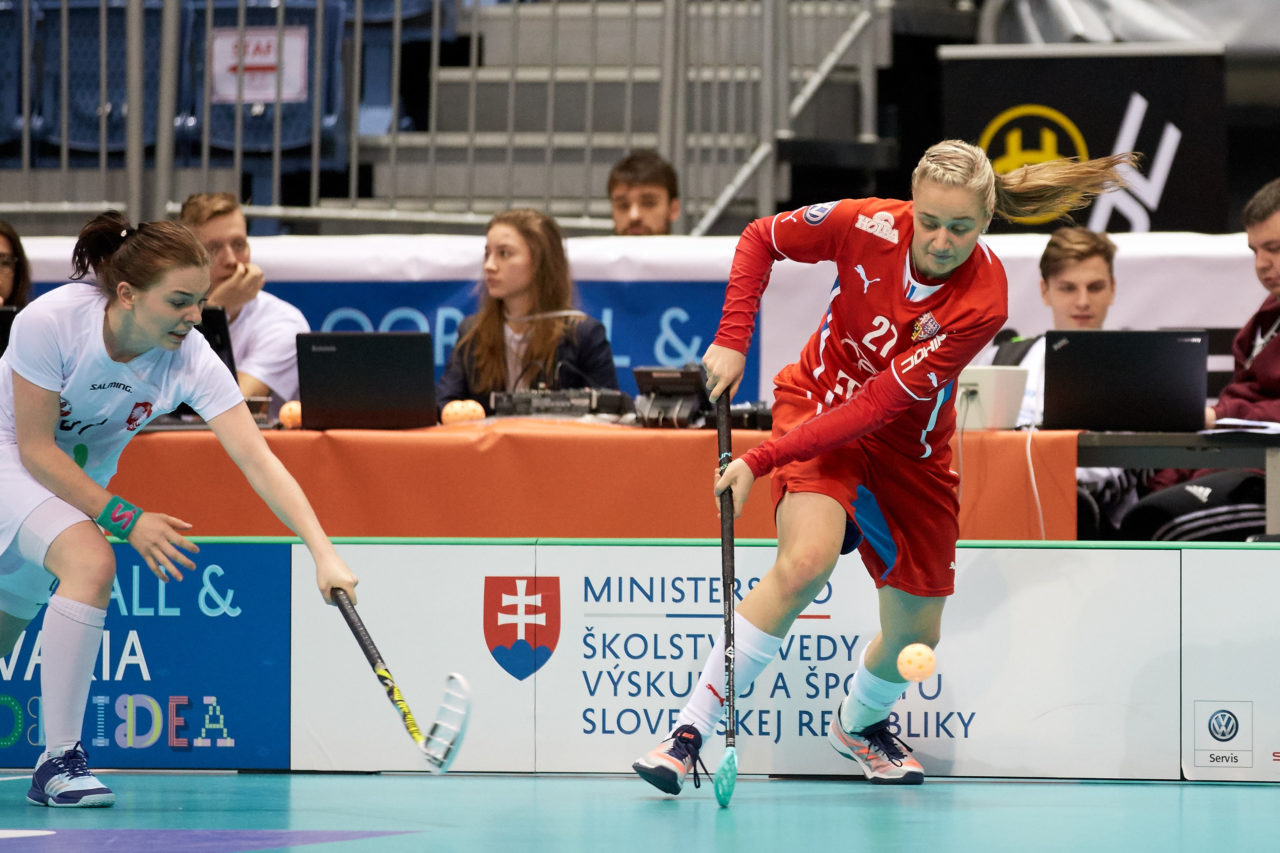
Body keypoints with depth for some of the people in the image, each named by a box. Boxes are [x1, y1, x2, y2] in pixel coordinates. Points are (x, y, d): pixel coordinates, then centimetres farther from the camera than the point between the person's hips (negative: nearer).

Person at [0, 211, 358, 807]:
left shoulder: (191, 361, -23)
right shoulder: (49, 322, -32)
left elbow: (260, 462, -26)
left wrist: (324, 555, -37)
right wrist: (125, 519, -27)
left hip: (81, 480, 5)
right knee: (91, 561, -29)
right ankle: (58, 763, -25)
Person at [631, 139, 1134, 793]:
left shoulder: (983, 303, -28)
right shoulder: (866, 225, -25)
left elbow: (878, 408, -31)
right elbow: (760, 239, -4)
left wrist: (762, 460, -36)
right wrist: (732, 340, -15)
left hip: (907, 445, 1)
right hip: (817, 397, -1)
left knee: (914, 635, 5)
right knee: (806, 560, -30)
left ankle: (860, 723, 41)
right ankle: (689, 732, -27)